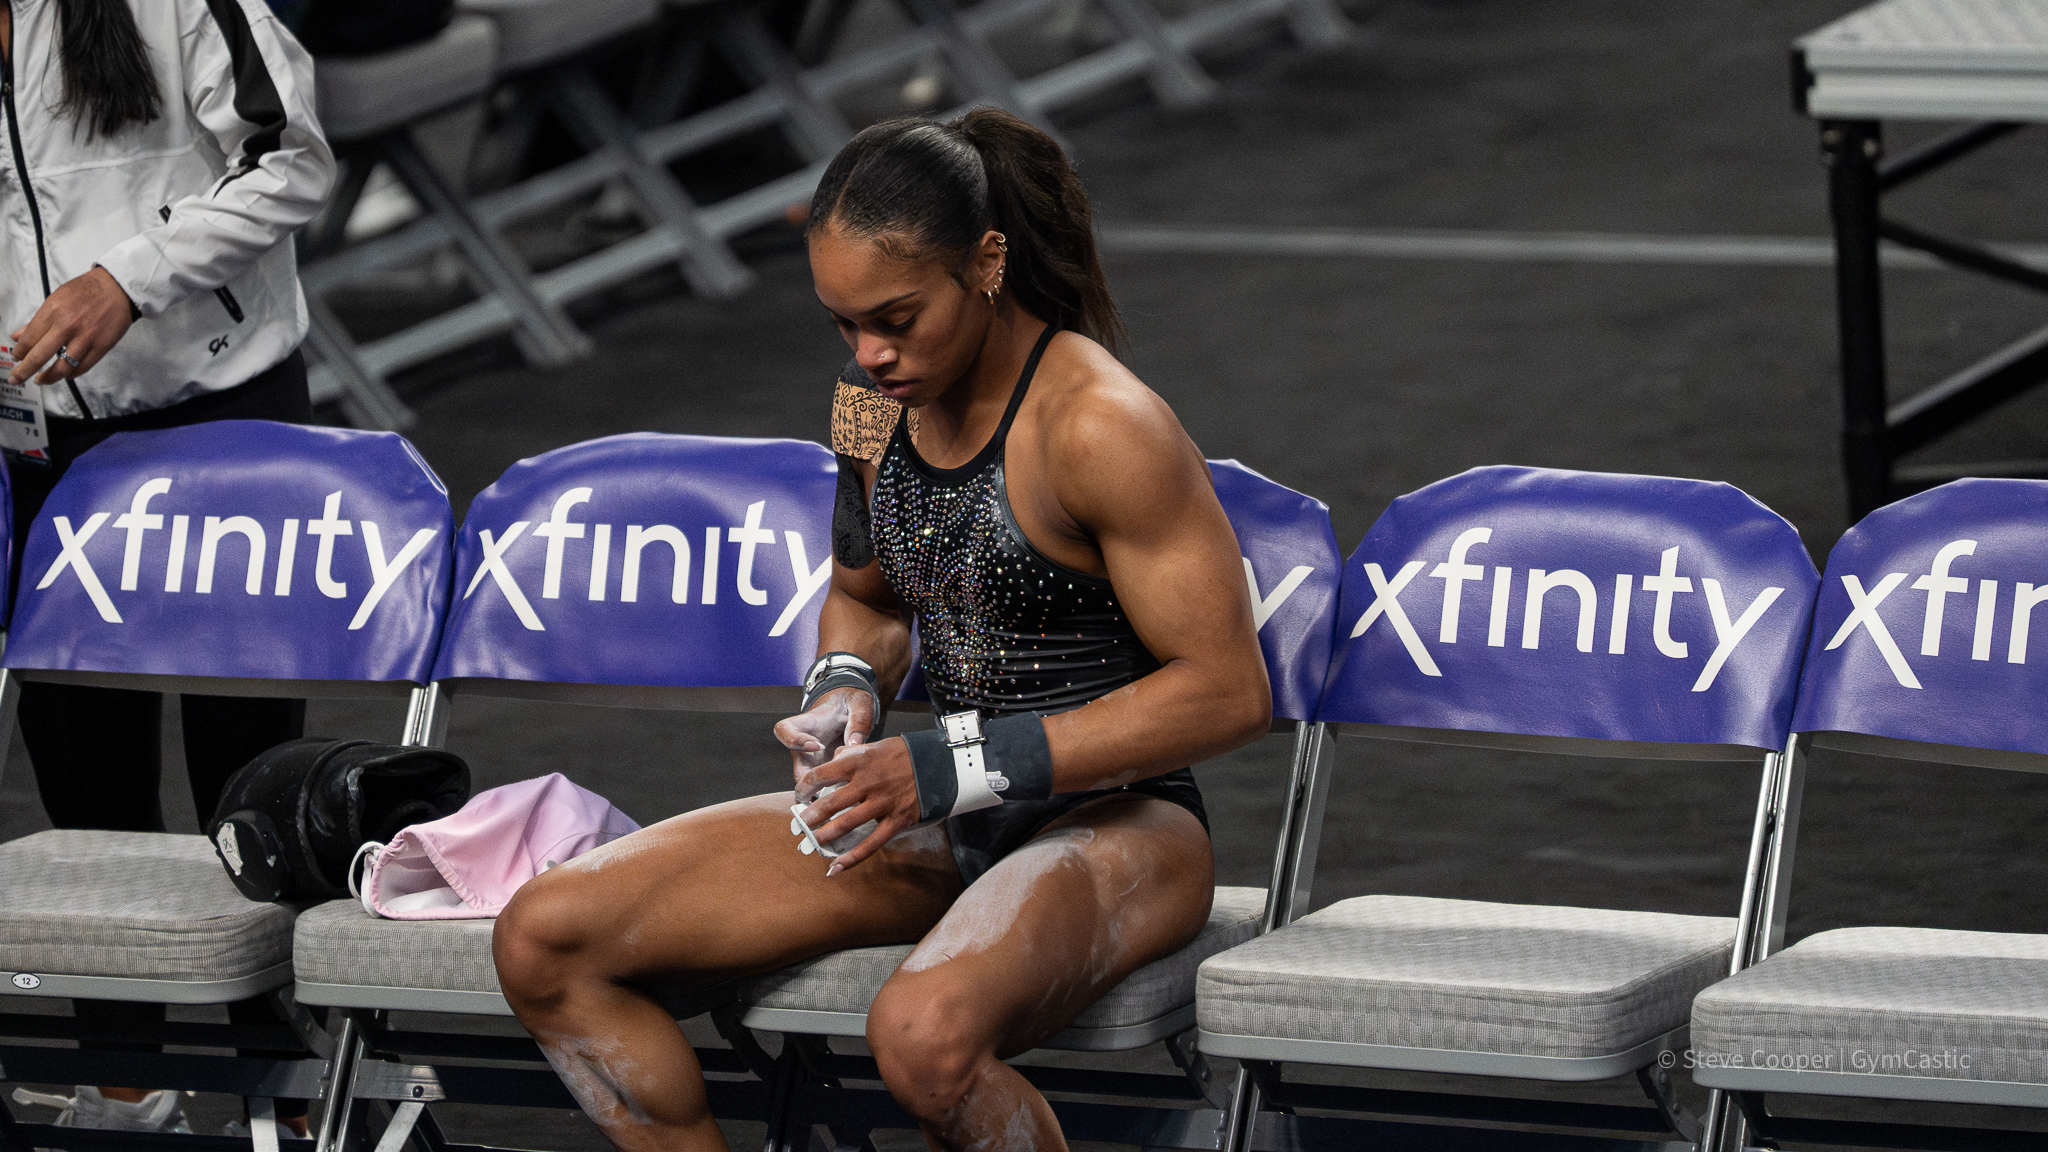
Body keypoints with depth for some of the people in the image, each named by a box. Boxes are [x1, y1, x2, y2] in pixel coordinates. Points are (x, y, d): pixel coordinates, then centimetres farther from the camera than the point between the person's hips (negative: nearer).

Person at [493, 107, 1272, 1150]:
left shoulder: (1101, 426, -20)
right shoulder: (875, 401, 3)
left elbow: (1230, 692, -20)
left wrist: (951, 768, -22)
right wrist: (845, 695, -3)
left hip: (1116, 820, -7)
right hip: (945, 821, 8)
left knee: (924, 1035, -41)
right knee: (543, 943, -8)